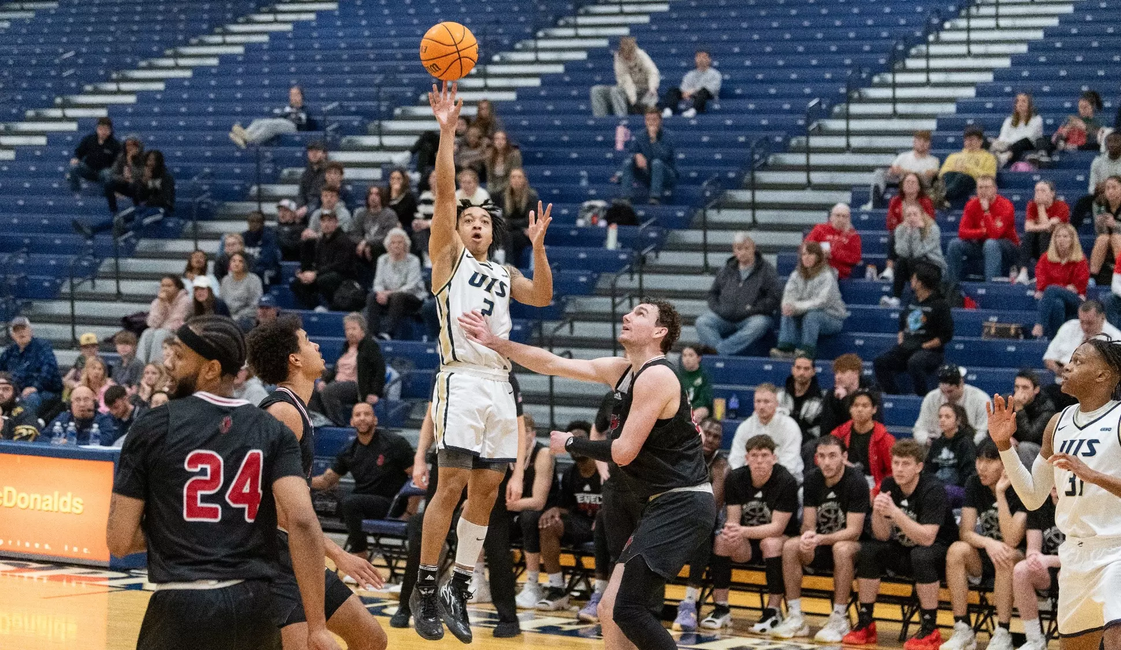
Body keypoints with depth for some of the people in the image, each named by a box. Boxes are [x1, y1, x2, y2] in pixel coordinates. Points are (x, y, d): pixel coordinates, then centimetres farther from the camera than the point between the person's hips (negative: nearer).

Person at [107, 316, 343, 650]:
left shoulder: (154, 426, -1)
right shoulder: (272, 432, 5)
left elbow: (119, 541, 0)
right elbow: (302, 522, -10)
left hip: (182, 609, -2)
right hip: (254, 607, 2)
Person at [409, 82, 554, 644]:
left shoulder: (504, 275, 24)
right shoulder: (448, 259, 8)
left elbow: (542, 297, 7)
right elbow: (444, 194, -4)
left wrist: (536, 244, -2)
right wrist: (447, 132, -12)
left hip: (500, 384, 6)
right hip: (462, 381, -6)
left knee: (486, 489, 5)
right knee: (452, 484, -11)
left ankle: (458, 587, 14)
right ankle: (424, 588, -3)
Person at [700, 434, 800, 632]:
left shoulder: (786, 482, -19)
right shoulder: (735, 478, -7)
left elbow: (777, 527, -21)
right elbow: (733, 520, -6)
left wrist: (744, 531, -35)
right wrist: (732, 532, -31)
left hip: (782, 540, -4)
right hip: (747, 543, 4)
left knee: (771, 543, -36)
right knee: (722, 541, -24)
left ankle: (773, 612, -27)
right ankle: (721, 609, -18)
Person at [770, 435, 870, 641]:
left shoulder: (856, 482, -18)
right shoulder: (812, 479, -2)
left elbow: (854, 531, -21)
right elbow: (808, 524, -1)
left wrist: (821, 539, -36)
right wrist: (808, 536, -27)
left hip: (854, 546, -5)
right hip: (821, 544, 5)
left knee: (842, 549, -38)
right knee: (790, 546, -22)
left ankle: (839, 620, -28)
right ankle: (795, 618, -17)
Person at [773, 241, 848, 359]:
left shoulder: (827, 276, -13)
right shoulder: (796, 275, 7)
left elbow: (822, 301, -25)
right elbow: (788, 295, -4)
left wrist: (797, 307, -34)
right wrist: (787, 306, -30)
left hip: (833, 318, -5)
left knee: (811, 315, -35)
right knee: (788, 314, -22)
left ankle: (807, 351, -41)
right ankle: (786, 349, -34)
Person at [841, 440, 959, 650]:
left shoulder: (933, 490, -22)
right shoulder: (888, 486, -5)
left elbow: (927, 538, -31)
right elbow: (883, 537, -6)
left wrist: (894, 511, -38)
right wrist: (877, 512, -27)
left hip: (940, 552, -6)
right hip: (904, 550, 6)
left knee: (921, 556, -36)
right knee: (867, 550, -17)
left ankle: (930, 630, -25)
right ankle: (865, 624, -8)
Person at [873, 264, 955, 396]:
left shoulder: (940, 304, -3)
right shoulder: (912, 301, 19)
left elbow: (946, 335, -8)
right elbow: (902, 325, 31)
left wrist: (924, 346, -13)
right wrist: (901, 341, 12)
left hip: (929, 350, -7)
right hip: (907, 348, 7)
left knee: (914, 363, -40)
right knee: (880, 362, -18)